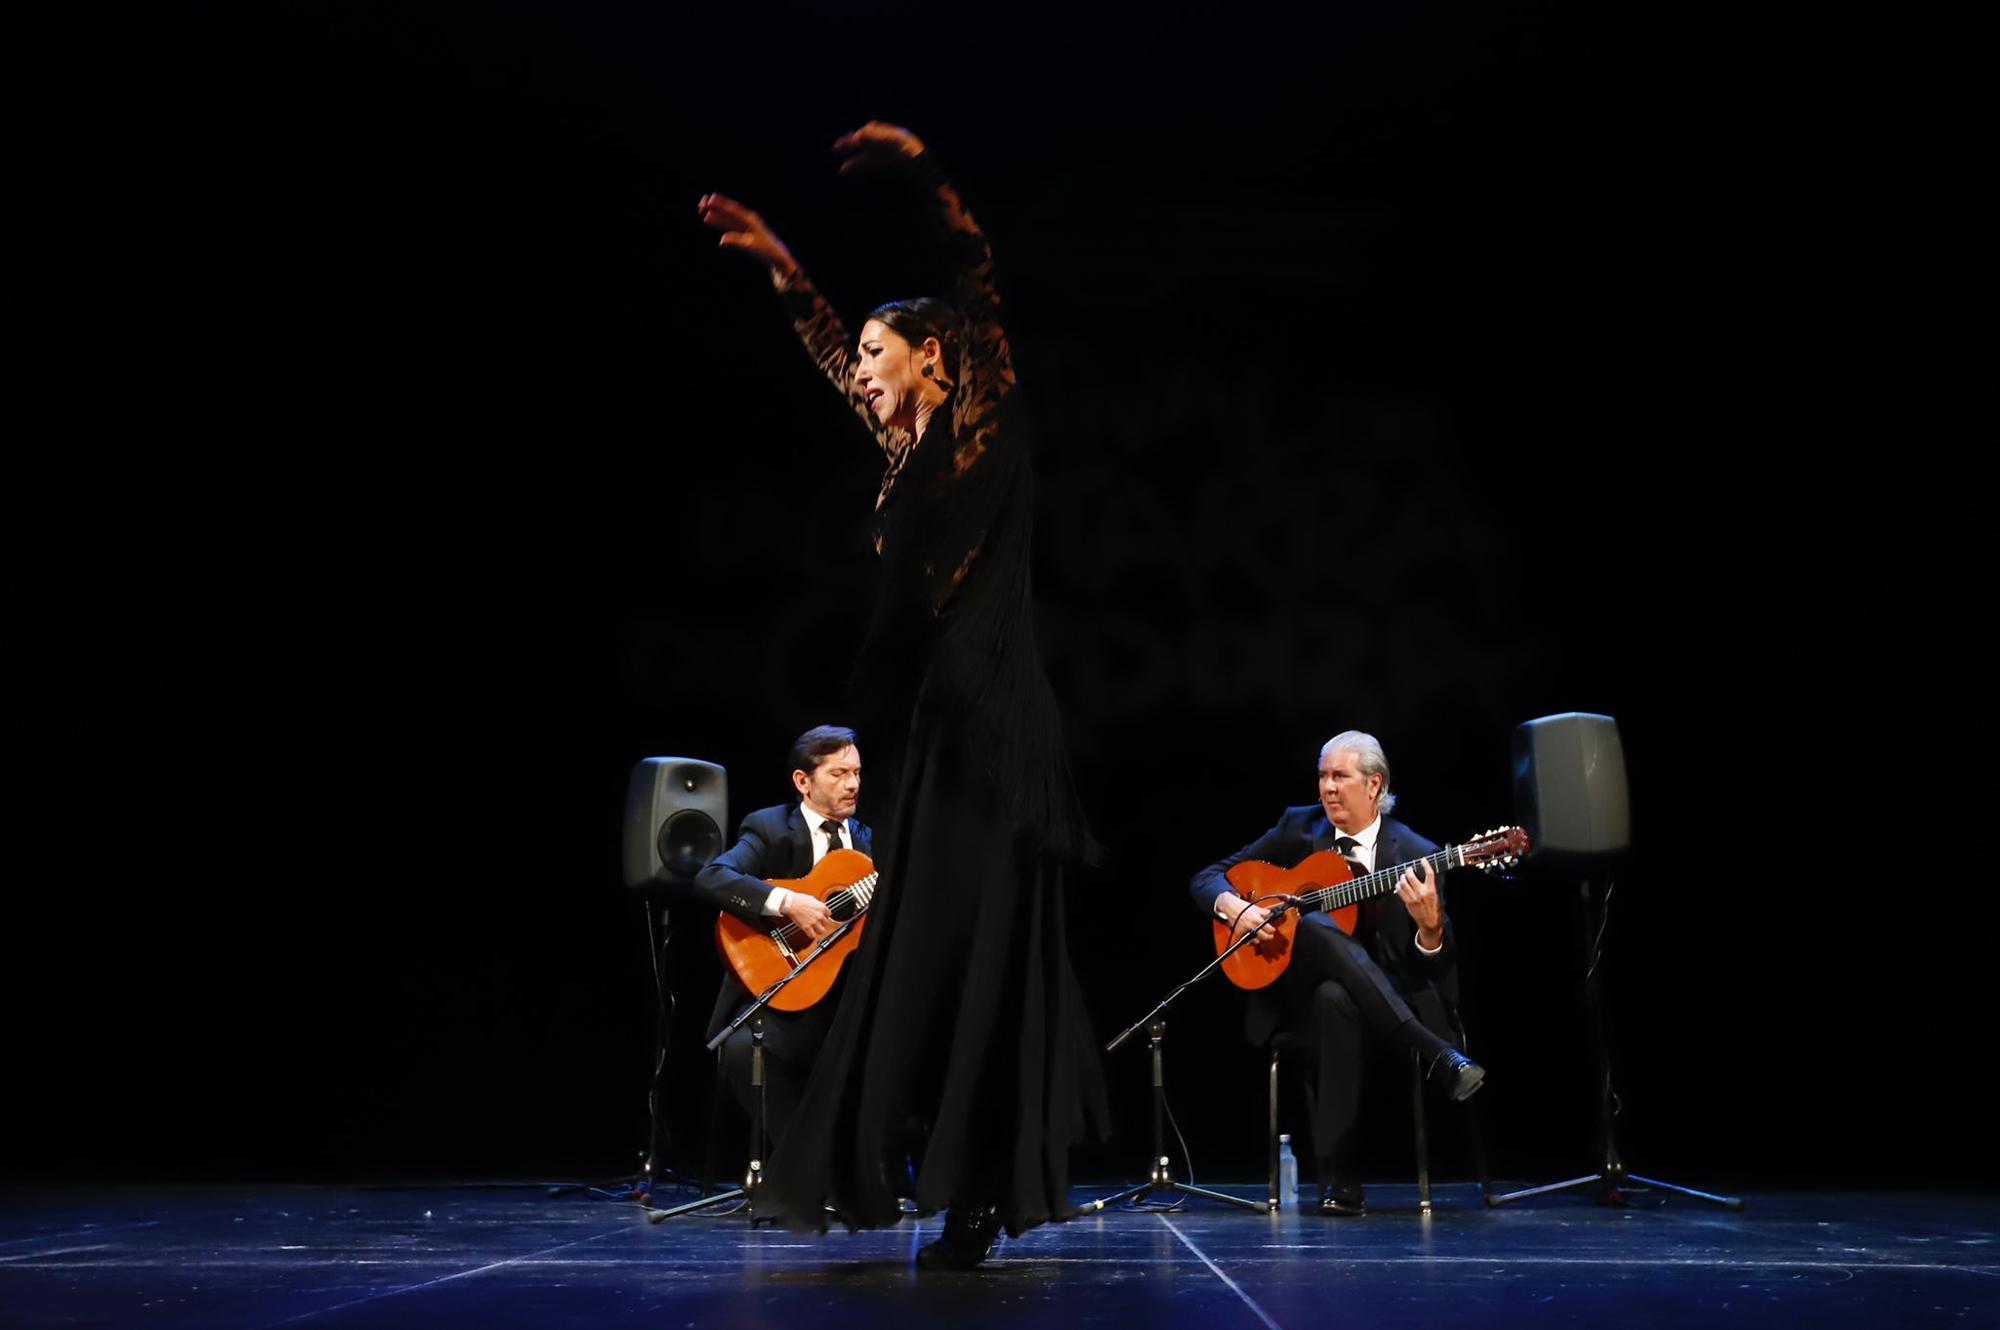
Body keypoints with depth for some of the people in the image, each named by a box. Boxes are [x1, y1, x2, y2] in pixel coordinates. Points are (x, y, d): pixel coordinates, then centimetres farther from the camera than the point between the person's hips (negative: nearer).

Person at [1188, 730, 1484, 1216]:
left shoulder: (1417, 855, -1)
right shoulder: (1298, 827, 7)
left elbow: (1438, 967, -4)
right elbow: (1207, 878, 9)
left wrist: (1430, 926, -28)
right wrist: (1234, 907, -14)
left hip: (1388, 999, -1)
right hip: (1297, 990, 2)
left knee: (1335, 998, -40)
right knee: (1315, 926, -35)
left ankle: (1340, 1176, -34)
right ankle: (1437, 1055, -37)